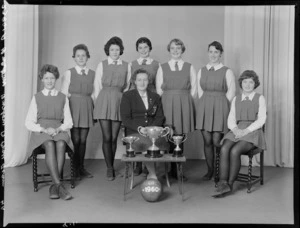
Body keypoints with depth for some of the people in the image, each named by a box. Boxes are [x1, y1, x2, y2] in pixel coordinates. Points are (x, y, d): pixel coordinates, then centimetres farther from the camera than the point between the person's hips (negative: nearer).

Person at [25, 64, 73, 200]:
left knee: (61, 144, -35)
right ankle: (59, 185, -39)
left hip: (59, 130, 1)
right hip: (40, 132, -1)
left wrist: (58, 129, -9)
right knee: (50, 145, -35)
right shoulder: (36, 98, 14)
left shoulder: (63, 98, 16)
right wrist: (44, 129, -11)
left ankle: (54, 186, -32)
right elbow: (29, 123, 7)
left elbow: (69, 122, 13)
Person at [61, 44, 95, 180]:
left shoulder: (92, 74, 11)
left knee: (83, 140, 6)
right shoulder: (69, 73, 4)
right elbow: (64, 93, 1)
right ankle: (75, 169, 8)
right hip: (73, 108, -2)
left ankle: (81, 168, 17)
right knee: (75, 140, -3)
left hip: (87, 109, 3)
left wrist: (92, 107, 1)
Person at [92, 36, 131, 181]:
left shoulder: (126, 66, 11)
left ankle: (110, 167, 18)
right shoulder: (102, 65, 8)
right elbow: (97, 86, 8)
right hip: (104, 101, -1)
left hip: (118, 102, 1)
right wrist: (98, 103, 4)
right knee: (106, 137, -5)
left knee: (114, 138, 3)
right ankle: (109, 168, 5)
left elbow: (127, 87, 14)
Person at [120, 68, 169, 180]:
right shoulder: (127, 96, 10)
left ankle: (151, 175, -15)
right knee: (145, 143, -35)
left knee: (160, 142, -32)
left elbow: (160, 117, 14)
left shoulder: (155, 97, 20)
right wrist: (139, 128, -15)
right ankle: (153, 174, -14)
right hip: (134, 132, -2)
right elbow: (125, 119, 1)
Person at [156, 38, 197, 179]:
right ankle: (173, 169, 3)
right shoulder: (162, 68, 9)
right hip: (167, 103, 0)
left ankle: (176, 169, 7)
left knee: (180, 136, 0)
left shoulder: (189, 67, 10)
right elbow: (159, 89, 7)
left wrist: (184, 102, 1)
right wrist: (168, 102, 0)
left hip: (184, 104, 1)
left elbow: (193, 88, 9)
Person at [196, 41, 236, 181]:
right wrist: (205, 105, 3)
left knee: (216, 141, -8)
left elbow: (231, 92, -1)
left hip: (220, 108, -3)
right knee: (207, 141, 2)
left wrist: (219, 106, -3)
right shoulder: (201, 71, 12)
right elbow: (200, 92, 12)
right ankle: (210, 170, 14)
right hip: (204, 107, 3)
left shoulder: (227, 72, 1)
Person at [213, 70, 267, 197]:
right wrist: (235, 129, -11)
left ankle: (230, 184, -19)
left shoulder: (260, 98, 7)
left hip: (253, 133, -3)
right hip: (236, 132, 3)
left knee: (234, 151, -31)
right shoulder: (236, 99, 17)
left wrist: (245, 131, -15)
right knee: (224, 149, -28)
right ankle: (222, 184, -31)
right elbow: (231, 119, 11)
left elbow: (261, 120, -3)